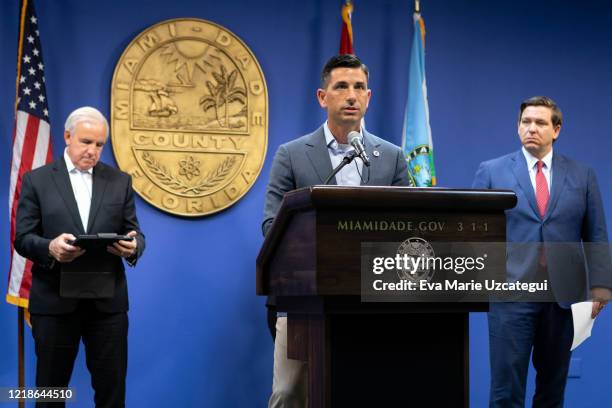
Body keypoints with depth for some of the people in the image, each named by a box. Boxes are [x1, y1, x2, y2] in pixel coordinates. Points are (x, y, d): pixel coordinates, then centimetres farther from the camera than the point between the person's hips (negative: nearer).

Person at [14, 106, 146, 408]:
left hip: (108, 301, 2)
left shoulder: (119, 181, 10)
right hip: (55, 301, -1)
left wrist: (133, 246, -16)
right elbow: (22, 238, -1)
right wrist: (50, 248, -23)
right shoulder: (36, 180, 3)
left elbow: (134, 234, 8)